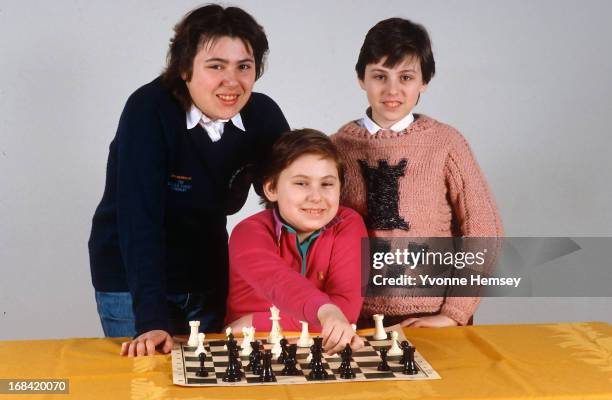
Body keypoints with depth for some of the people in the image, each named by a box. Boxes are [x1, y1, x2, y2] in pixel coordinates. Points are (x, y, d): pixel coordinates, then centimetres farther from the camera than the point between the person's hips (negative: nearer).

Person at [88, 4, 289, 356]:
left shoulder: (264, 115, -11)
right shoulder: (148, 110, -23)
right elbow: (139, 216, -29)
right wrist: (151, 320, -36)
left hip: (207, 277, 4)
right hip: (131, 278, -4)